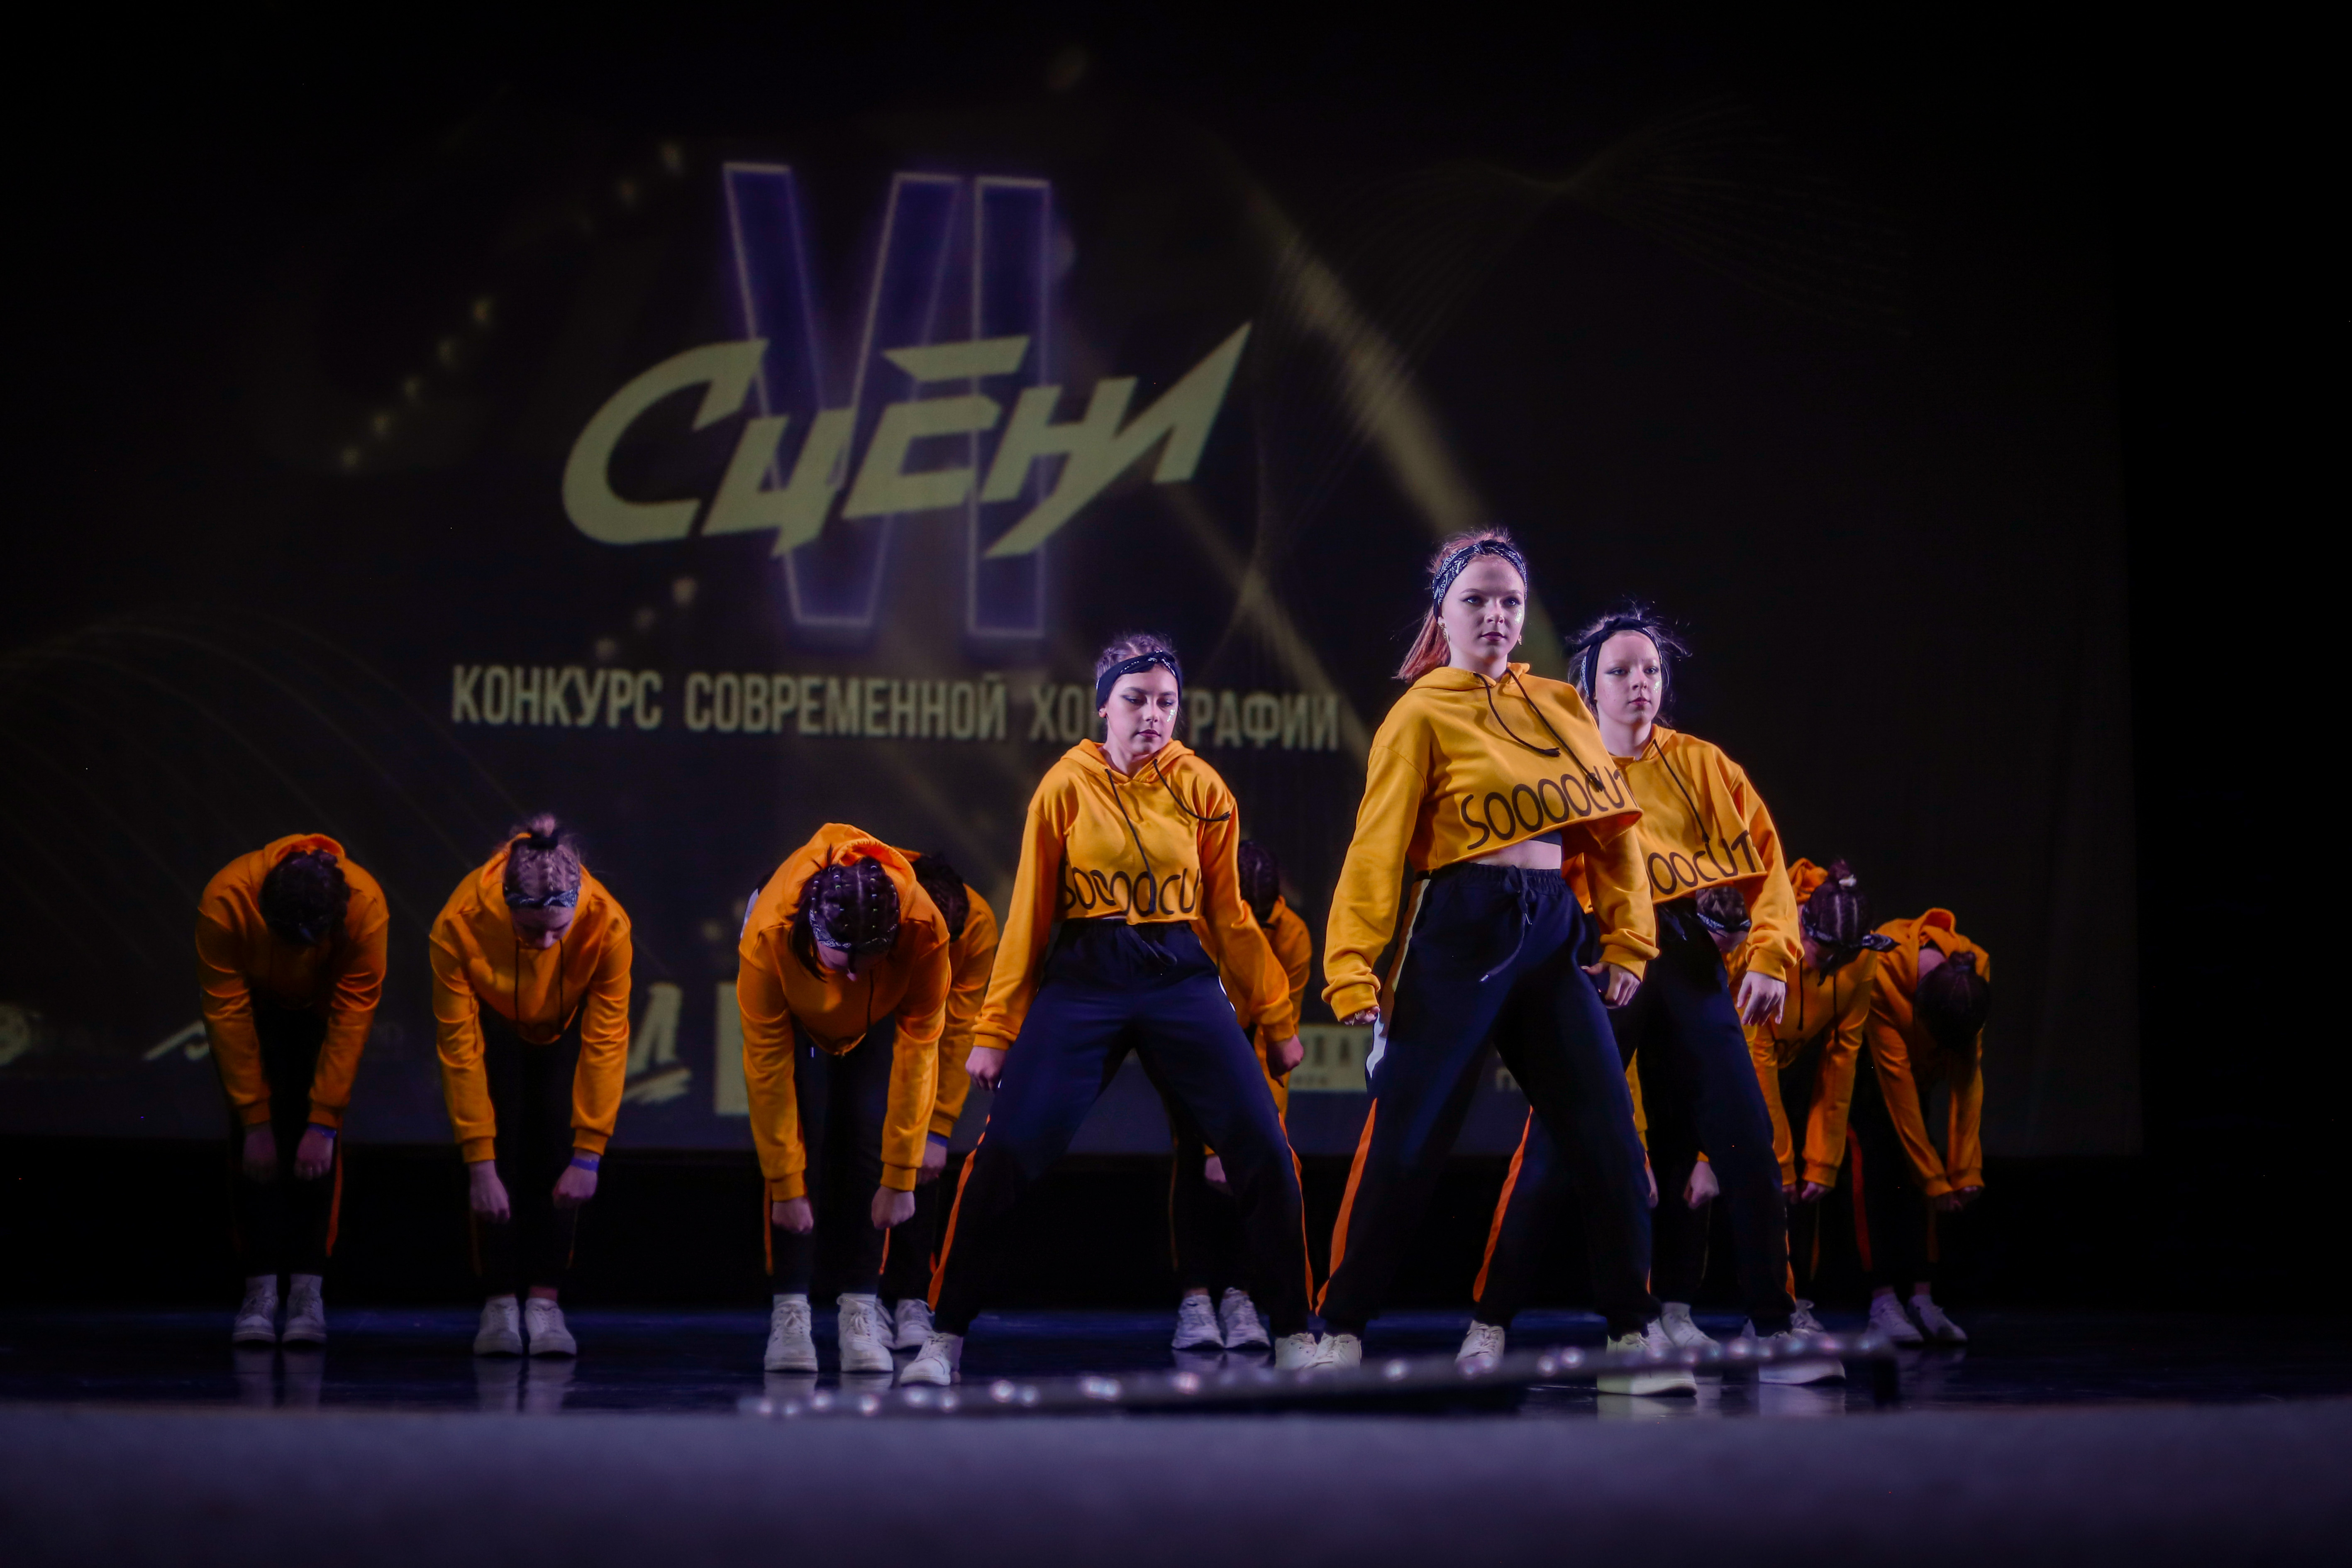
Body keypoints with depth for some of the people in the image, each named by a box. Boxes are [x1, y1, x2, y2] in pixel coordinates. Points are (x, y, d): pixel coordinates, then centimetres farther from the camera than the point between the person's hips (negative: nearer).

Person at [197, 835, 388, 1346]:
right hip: (253, 1008, 0)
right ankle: (260, 1290, -11)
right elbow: (228, 1015, -28)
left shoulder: (365, 905, -37)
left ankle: (308, 1291, -11)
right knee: (254, 1147, -13)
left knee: (317, 1147, -13)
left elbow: (352, 1018, -29)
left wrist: (324, 1121, -28)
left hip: (322, 1010, 0)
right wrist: (255, 1119, -25)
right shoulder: (224, 901, -37)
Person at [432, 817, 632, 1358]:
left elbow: (606, 1044, -28)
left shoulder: (607, 924, -37)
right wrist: (479, 1162, -29)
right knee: (501, 1153, -12)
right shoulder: (460, 923, -38)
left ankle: (545, 1302, -6)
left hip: (565, 1026, 0)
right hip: (495, 1024, 0)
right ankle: (501, 1304, -4)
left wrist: (588, 1155, -27)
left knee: (558, 1155, -12)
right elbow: (459, 1048, -30)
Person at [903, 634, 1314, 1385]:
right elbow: (1029, 916, 3)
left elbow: (1229, 913, 10)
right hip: (1083, 982, -1)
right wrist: (995, 1027, 1)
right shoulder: (1066, 786, 1)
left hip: (1183, 981, 1)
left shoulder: (1201, 787, 4)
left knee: (1264, 1152, -7)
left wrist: (1274, 1014, 10)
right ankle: (945, 1338, 2)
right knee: (1005, 1153, -10)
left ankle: (1295, 1334, 9)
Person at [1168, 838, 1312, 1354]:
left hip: (1252, 1039, 1)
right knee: (1193, 1152, -20)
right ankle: (1194, 1298, -20)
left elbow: (1278, 1044, -28)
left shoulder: (1292, 938, -31)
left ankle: (1238, 1296, -13)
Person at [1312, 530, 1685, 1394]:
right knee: (1406, 1140, -5)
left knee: (1609, 1136, 0)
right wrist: (1354, 970, -15)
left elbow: (1613, 825, 14)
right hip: (1460, 931, -5)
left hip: (1553, 939, 5)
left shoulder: (1559, 705, 15)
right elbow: (1377, 845, -7)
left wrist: (1626, 939, 5)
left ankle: (1634, 1338, 7)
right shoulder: (1422, 715, 0)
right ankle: (1340, 1334, 4)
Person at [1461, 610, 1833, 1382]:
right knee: (1557, 1144, -7)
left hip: (1688, 961, 2)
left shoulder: (1701, 766, 11)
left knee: (1744, 1138, -4)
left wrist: (1769, 954, -9)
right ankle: (1490, 1322, 3)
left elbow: (1762, 857, 4)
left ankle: (1772, 1326, 4)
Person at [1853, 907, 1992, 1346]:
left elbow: (1968, 1073, -23)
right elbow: (1896, 1082, -36)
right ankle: (1883, 1302, -19)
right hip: (1863, 1061, -4)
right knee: (1880, 1164, -17)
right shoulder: (1881, 975, -41)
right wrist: (1934, 1178, -33)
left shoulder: (1975, 971, -27)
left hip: (1912, 1056, 4)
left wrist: (1966, 1169, -25)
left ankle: (1923, 1300, -8)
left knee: (1913, 1171, -5)